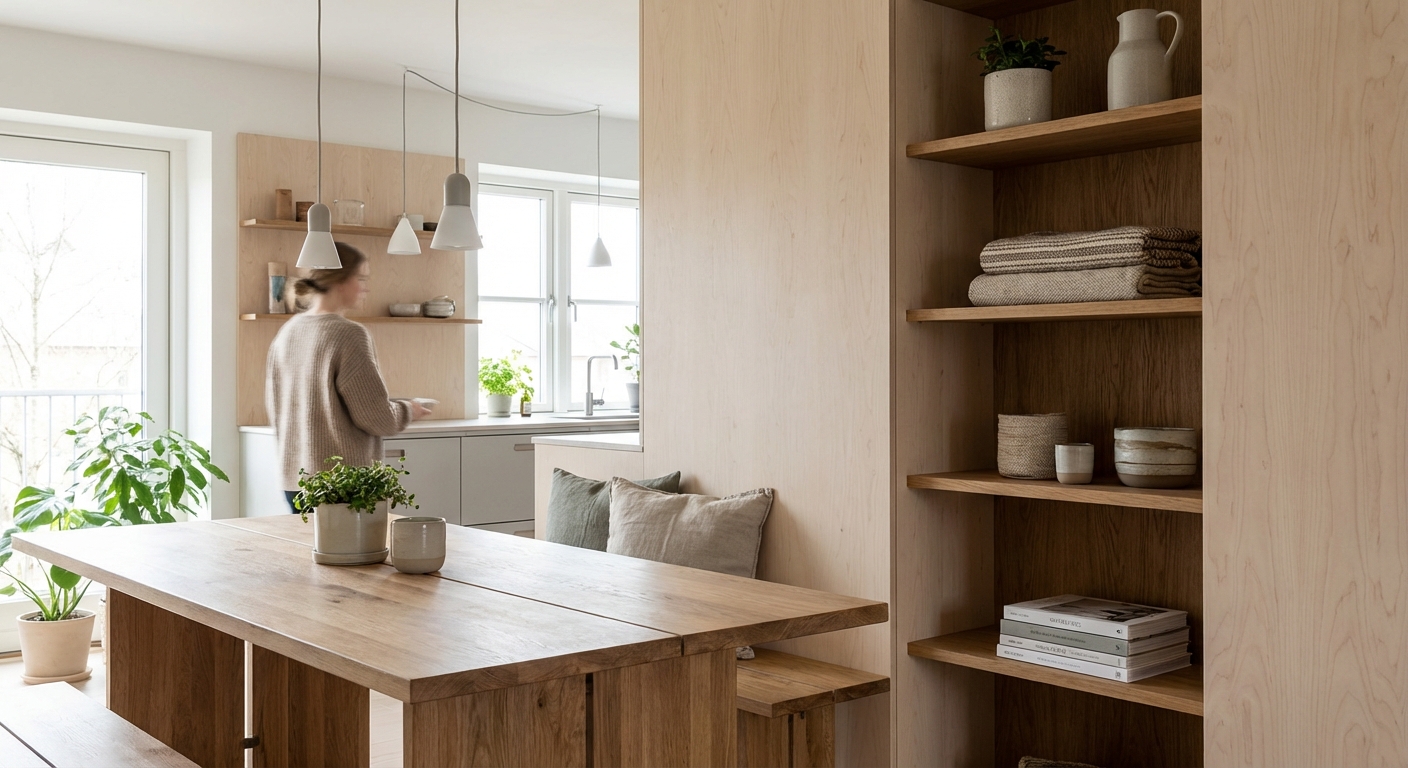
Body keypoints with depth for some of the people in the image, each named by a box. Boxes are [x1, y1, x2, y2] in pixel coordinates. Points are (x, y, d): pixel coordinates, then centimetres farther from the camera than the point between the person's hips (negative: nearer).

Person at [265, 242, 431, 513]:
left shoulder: (286, 332, 8)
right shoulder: (349, 335, -16)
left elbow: (275, 406, 16)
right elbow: (376, 417, -15)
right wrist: (408, 411, 4)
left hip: (294, 479, 8)